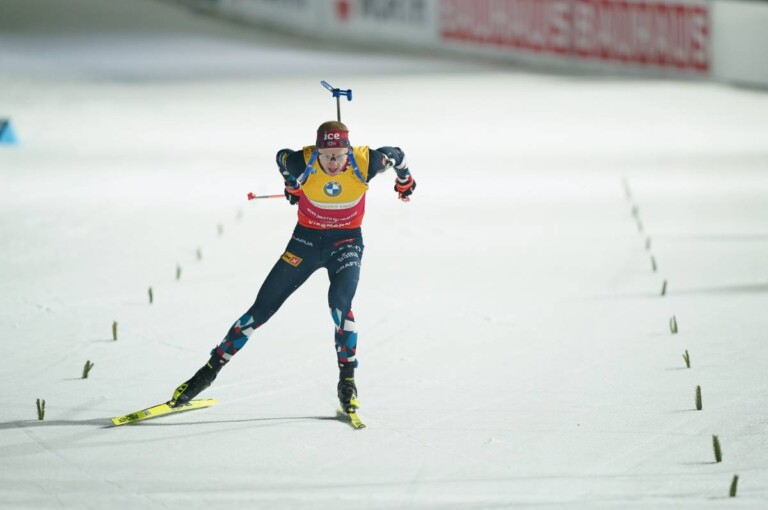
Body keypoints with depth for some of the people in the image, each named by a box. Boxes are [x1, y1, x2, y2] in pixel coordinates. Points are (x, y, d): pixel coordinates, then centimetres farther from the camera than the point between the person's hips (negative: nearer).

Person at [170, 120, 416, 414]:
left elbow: (396, 155, -3)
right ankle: (212, 369, 10)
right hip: (307, 238, 1)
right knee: (263, 307, 0)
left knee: (339, 302, -27)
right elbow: (282, 158, 0)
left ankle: (347, 380, -15)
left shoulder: (365, 162, -25)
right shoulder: (303, 163, -25)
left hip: (346, 242, -1)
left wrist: (405, 181, 19)